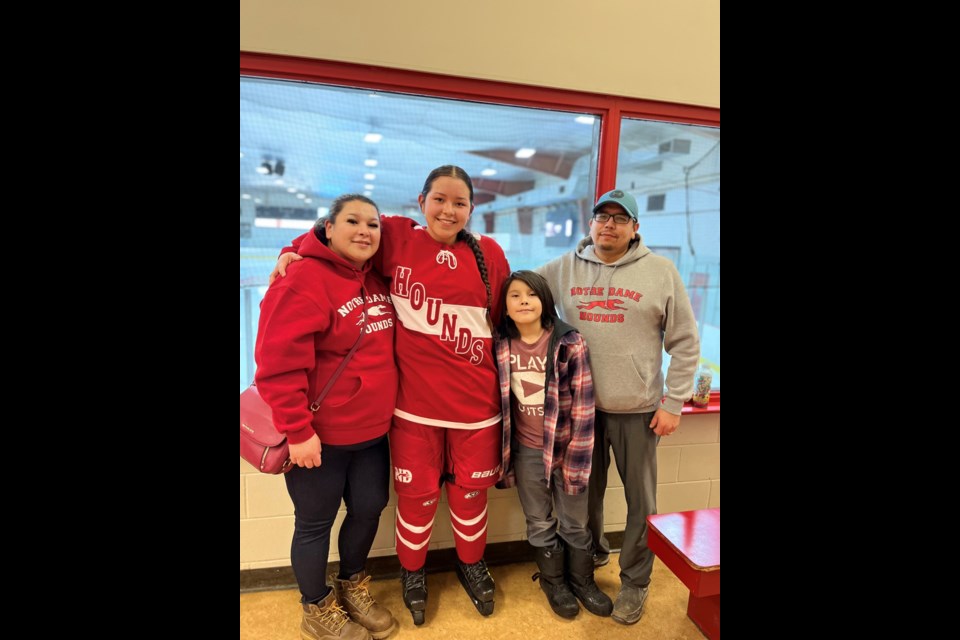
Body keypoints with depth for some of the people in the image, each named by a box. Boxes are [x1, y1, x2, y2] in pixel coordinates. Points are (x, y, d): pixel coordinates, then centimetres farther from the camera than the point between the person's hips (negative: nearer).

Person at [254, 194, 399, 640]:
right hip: (321, 434, -7)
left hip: (373, 429, 7)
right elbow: (278, 363, -21)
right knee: (315, 523, 12)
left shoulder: (377, 280, 6)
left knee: (369, 509, 19)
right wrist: (297, 431, -21)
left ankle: (352, 589, 46)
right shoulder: (303, 280, -17)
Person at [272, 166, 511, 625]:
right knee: (417, 495, 14)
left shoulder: (490, 254, 1)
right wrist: (292, 252, -2)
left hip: (475, 401, 2)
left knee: (470, 491, 18)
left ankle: (471, 565, 47)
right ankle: (412, 572, 44)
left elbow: (505, 322, 9)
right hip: (414, 401, -1)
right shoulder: (396, 239, -3)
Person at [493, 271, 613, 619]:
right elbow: (499, 403, 4)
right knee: (540, 524, 18)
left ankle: (582, 580, 40)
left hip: (565, 448, -2)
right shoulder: (501, 347, -6)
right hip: (526, 452, 2)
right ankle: (554, 582, 41)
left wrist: (575, 458, -11)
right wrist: (503, 454, 5)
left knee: (575, 522, 16)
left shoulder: (570, 343, -14)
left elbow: (583, 405, -11)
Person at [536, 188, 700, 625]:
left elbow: (685, 344, -3)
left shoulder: (661, 271, -5)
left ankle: (634, 582, 33)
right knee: (586, 490, 19)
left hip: (638, 409, -2)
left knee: (640, 501, 12)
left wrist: (674, 403, -5)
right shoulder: (564, 268, 1)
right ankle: (590, 555, 44)